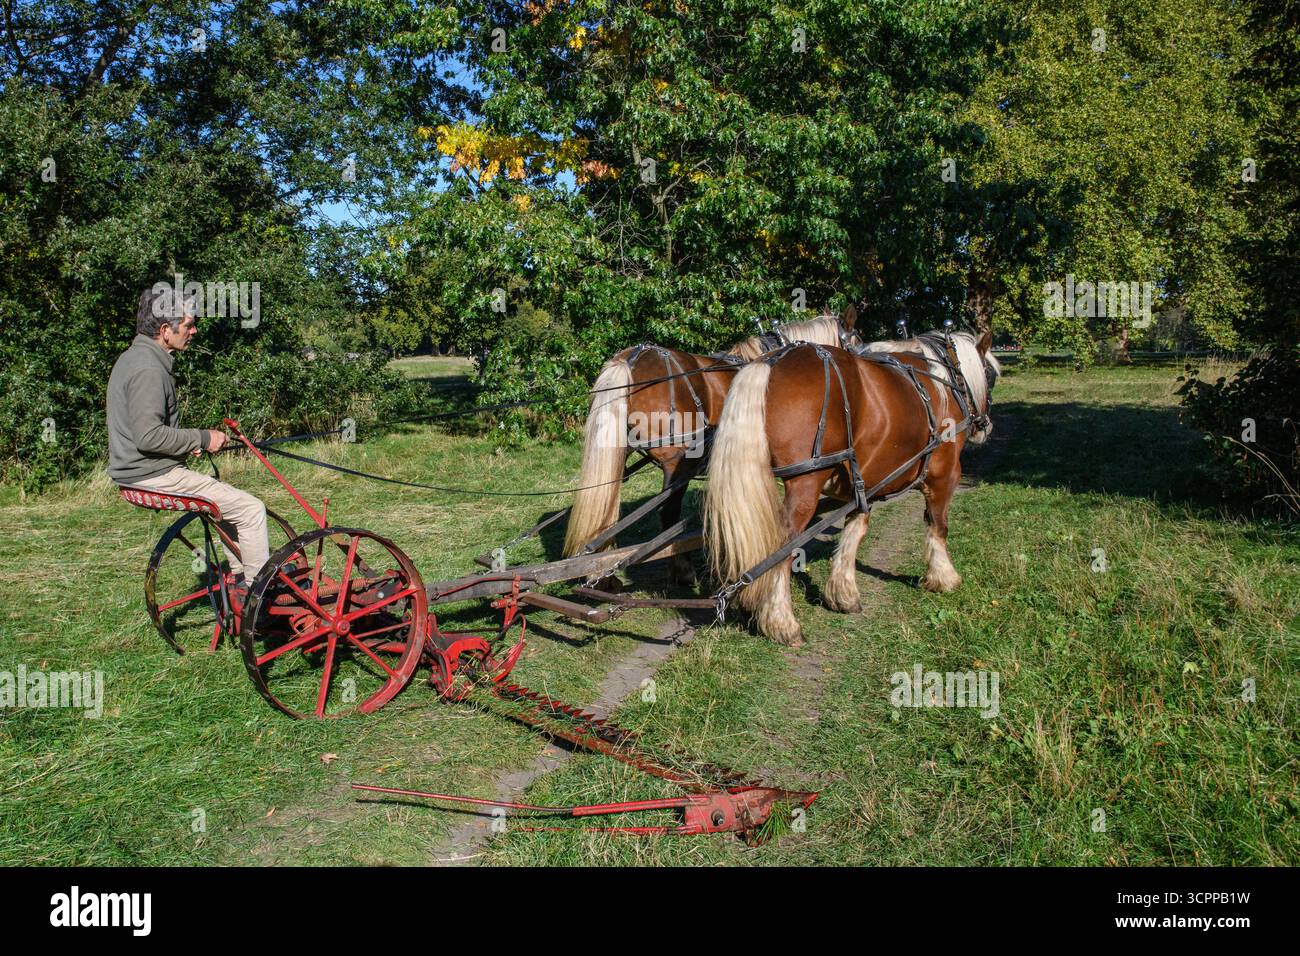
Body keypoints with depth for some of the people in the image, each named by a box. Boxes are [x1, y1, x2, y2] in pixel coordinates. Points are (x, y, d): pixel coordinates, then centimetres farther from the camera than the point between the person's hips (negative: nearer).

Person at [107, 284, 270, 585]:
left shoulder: (132, 357, 13)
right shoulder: (148, 369, -21)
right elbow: (149, 436, -29)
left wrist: (188, 443, 12)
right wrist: (202, 438, -17)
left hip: (138, 470, 11)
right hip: (155, 476, -11)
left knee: (231, 499, 25)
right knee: (251, 508, -9)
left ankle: (241, 576, 29)